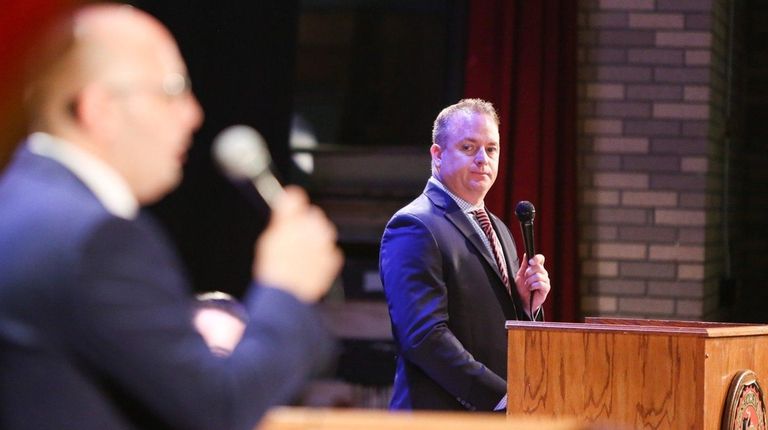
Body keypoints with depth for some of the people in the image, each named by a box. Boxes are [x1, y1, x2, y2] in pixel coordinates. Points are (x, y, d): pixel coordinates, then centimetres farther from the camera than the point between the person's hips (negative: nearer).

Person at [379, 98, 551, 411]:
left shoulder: (498, 231, 20)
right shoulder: (414, 228, -10)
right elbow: (424, 336, -19)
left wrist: (526, 303, 2)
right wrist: (501, 397, -21)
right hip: (442, 417, -8)